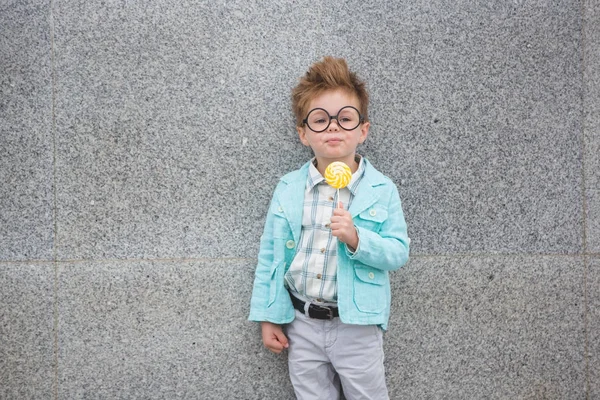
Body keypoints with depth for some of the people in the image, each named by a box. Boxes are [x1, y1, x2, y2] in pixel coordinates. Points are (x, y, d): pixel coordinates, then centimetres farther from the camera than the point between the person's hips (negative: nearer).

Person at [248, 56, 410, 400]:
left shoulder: (382, 190, -9)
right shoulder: (288, 189, -3)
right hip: (302, 323, 2)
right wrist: (268, 317, 2)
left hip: (357, 325, -2)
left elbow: (399, 253, -9)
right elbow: (270, 255, 2)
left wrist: (357, 239, -27)